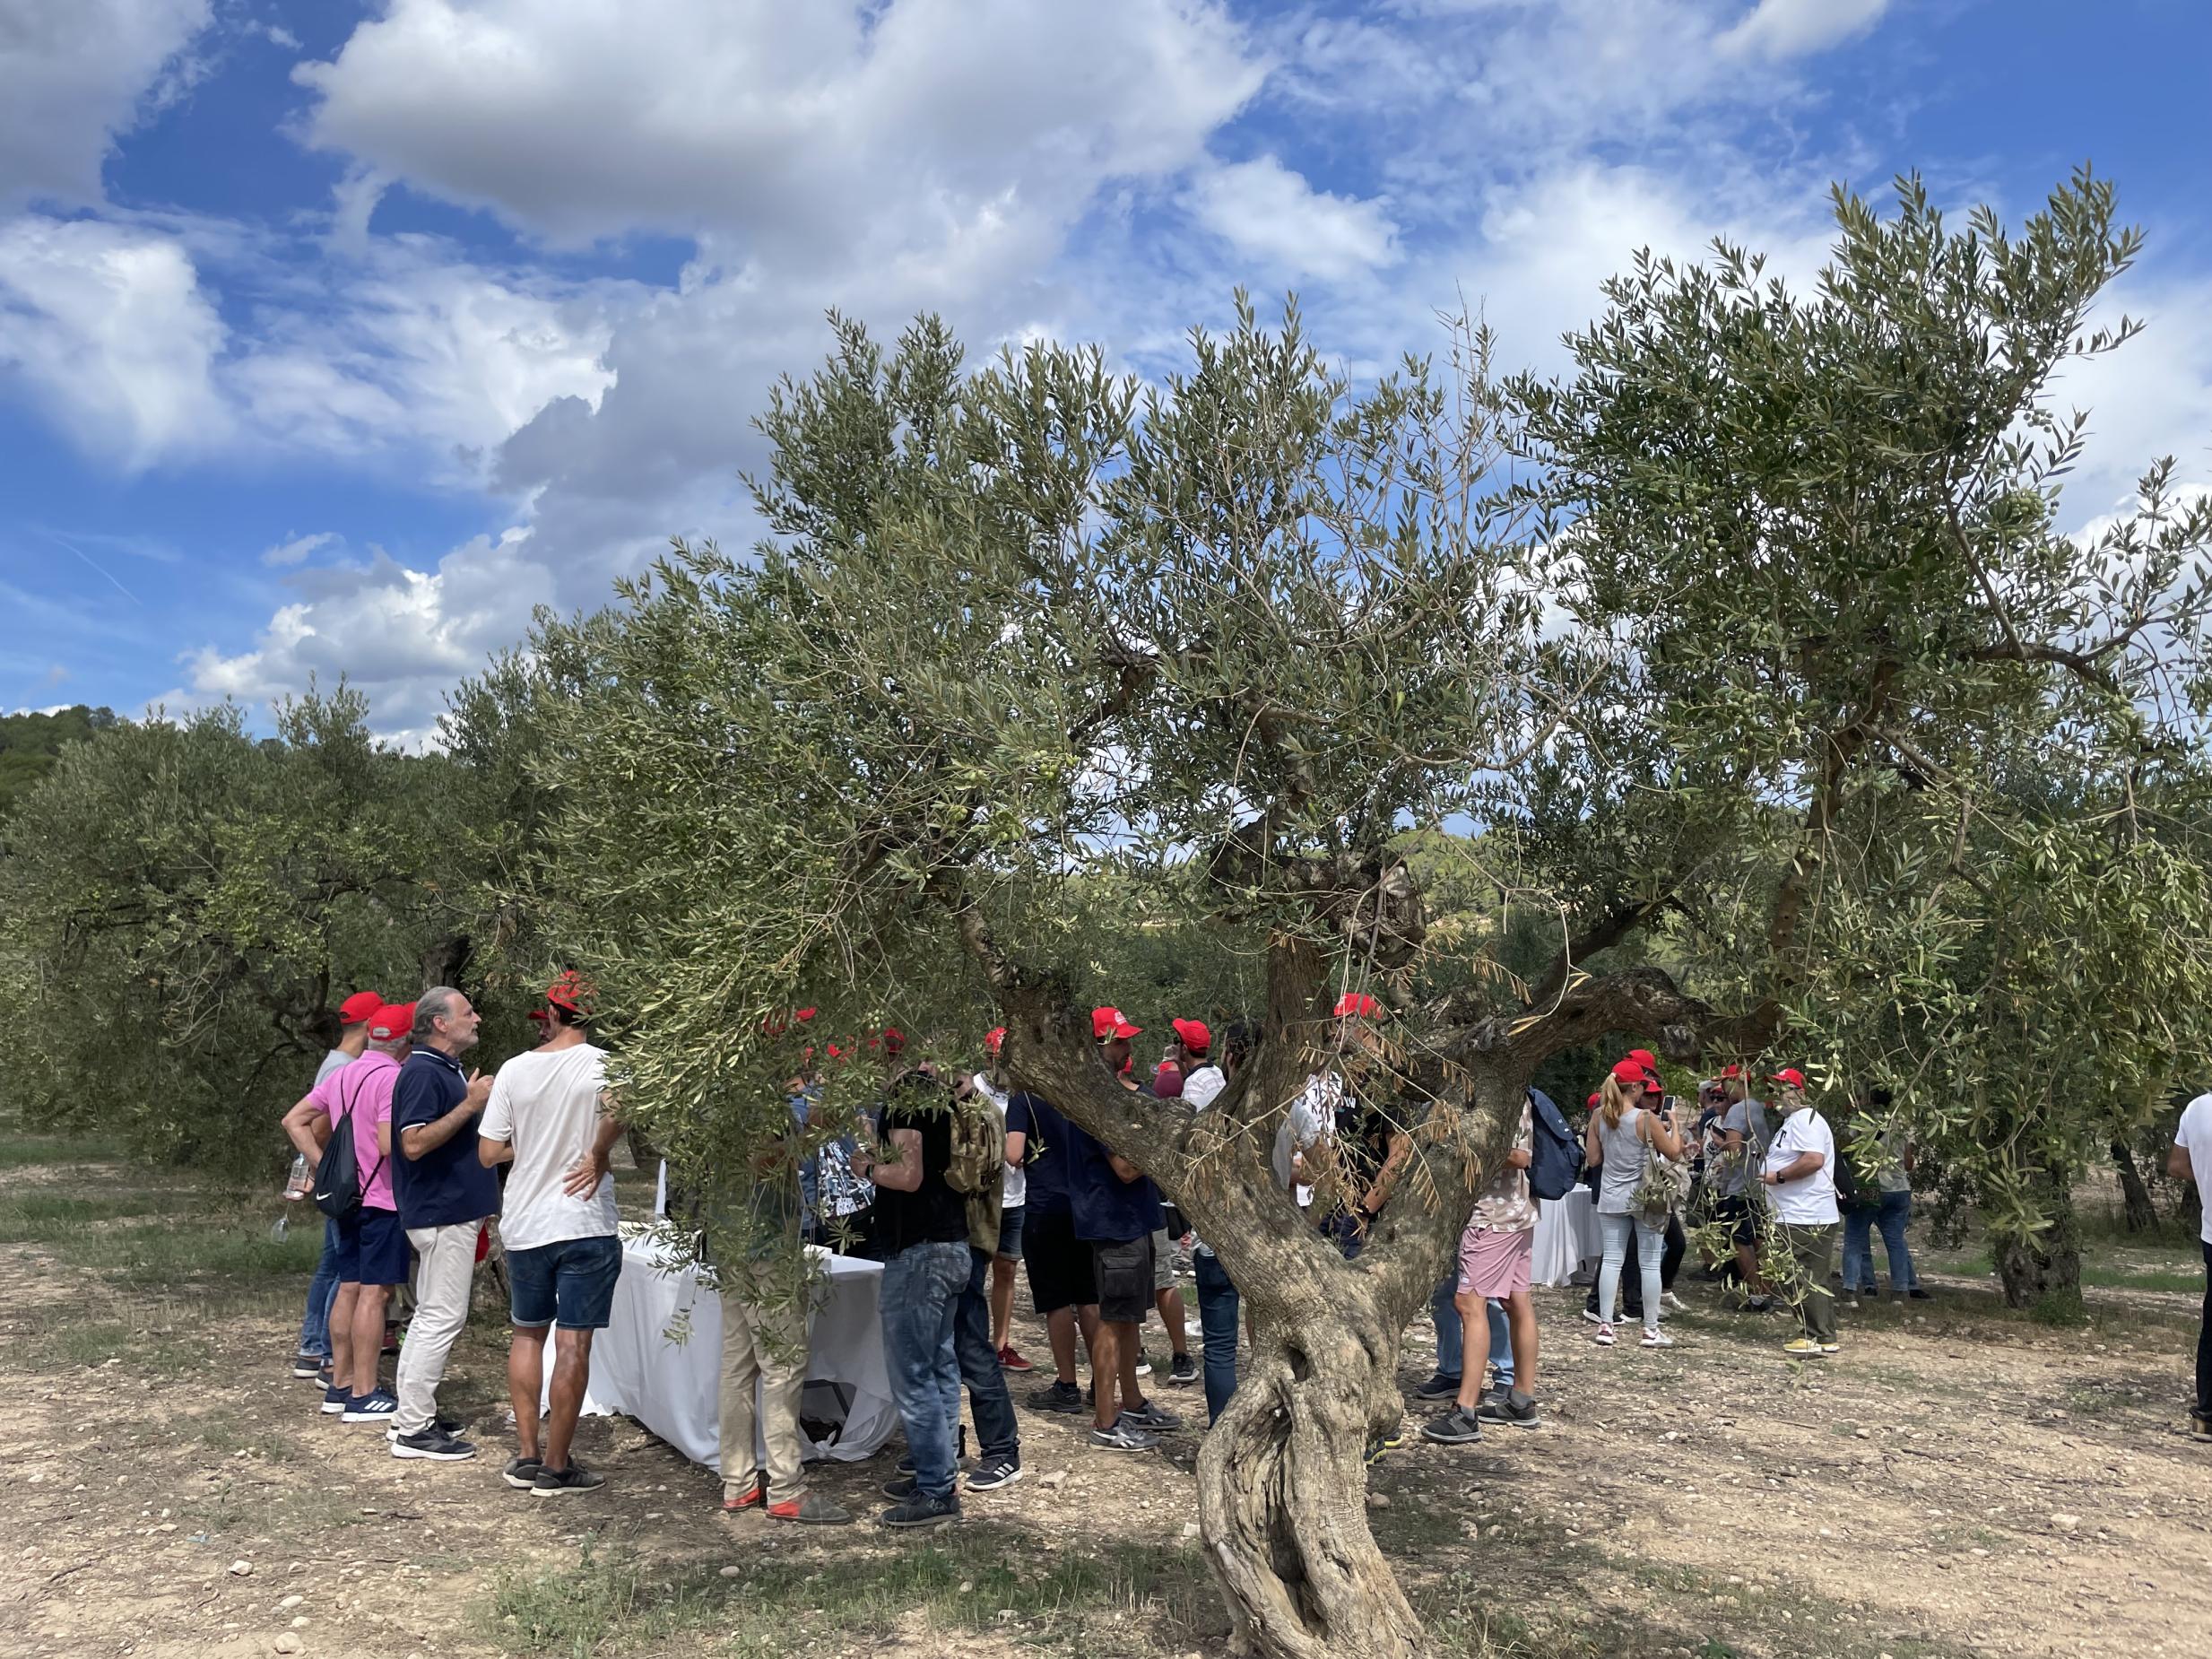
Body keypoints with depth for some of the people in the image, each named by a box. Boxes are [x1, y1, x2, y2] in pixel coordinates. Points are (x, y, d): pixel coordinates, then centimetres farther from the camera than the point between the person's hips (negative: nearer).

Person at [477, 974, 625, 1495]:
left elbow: (488, 1153, 3)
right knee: (573, 1344, 1)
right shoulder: (602, 1062, -9)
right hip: (584, 1223, -4)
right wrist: (597, 1157, -15)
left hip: (523, 1225, 4)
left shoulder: (514, 1069, 2)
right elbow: (619, 1109, -31)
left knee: (527, 1334, 18)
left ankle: (526, 1455, 21)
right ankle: (556, 1467, 6)